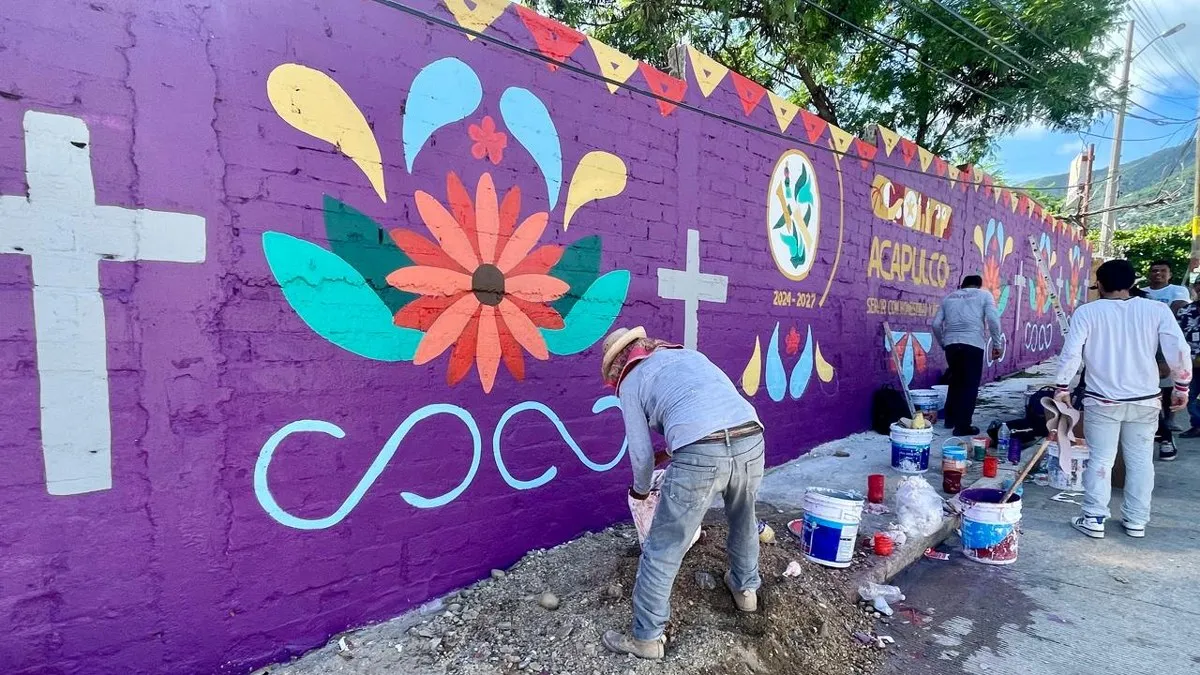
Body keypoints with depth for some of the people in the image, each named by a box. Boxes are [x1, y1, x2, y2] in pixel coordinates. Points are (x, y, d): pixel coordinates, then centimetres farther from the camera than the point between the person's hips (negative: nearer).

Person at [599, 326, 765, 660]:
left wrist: (640, 489, 36)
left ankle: (646, 638, 25)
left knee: (662, 551, 11)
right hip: (751, 440, 6)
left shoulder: (630, 382, 16)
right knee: (743, 520, 34)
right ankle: (745, 588, 55)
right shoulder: (688, 353, 30)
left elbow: (641, 452, 15)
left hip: (701, 454, -6)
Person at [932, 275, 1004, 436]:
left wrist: (942, 344, 23)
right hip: (973, 343, -4)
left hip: (951, 343, 4)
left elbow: (936, 324, 12)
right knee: (970, 385, 2)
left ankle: (950, 419, 25)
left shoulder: (949, 297, 21)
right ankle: (963, 425, 1)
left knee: (955, 381, 19)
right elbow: (993, 319, -2)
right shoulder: (984, 295, 13)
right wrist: (996, 344, 3)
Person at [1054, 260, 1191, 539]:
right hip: (1145, 400, 3)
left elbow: (1071, 352, -12)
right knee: (1141, 461, 13)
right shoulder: (1157, 310, -2)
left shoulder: (1087, 312, -8)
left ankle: (1094, 520, 7)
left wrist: (1061, 387, -2)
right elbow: (1179, 351, -6)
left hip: (1102, 400, -2)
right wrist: (1181, 387, 6)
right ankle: (1136, 520, 21)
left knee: (1100, 460, 5)